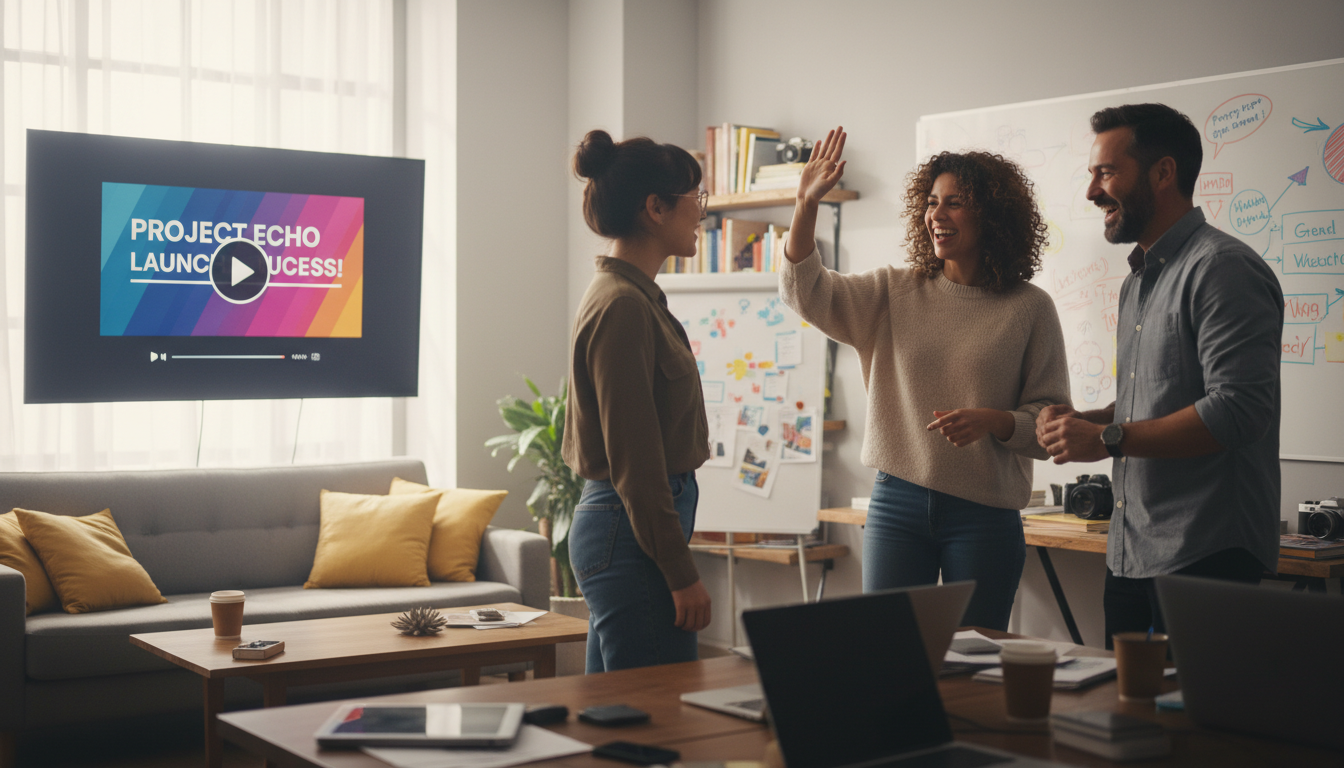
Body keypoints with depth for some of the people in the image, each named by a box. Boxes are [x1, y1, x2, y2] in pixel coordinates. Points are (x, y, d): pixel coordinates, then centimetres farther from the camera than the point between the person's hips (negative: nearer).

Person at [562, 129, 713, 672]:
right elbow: (634, 459, -19)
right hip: (632, 531, -11)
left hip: (609, 523, 11)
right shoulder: (624, 306, -16)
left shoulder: (631, 296, 15)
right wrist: (681, 573, -17)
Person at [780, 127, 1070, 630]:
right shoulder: (894, 294, 7)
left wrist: (992, 422, -19)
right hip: (897, 501, 2)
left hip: (984, 514, -2)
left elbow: (1054, 419, 0)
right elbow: (805, 292, -3)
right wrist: (807, 203, -12)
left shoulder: (1029, 309, -1)